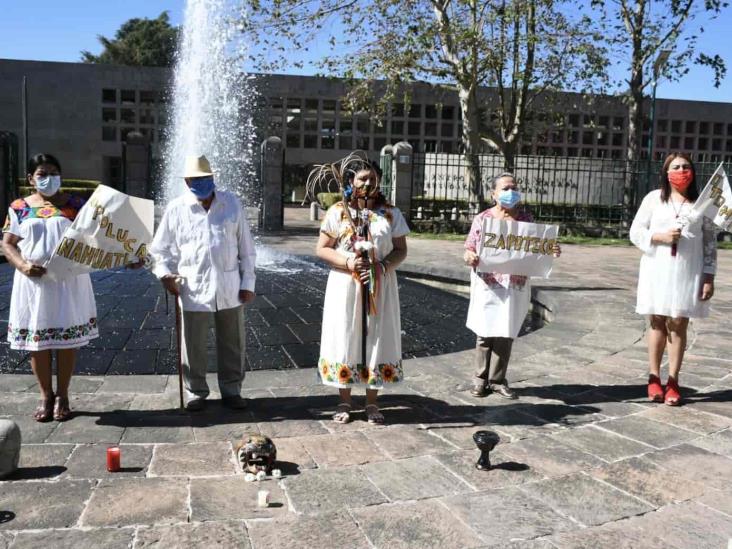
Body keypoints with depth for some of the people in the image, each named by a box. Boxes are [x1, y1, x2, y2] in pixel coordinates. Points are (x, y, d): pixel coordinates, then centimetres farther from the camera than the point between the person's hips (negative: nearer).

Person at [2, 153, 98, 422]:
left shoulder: (75, 204, 4)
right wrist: (23, 265, -13)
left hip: (69, 281, -1)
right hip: (33, 281, 1)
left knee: (67, 339, 3)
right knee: (37, 339, 6)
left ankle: (62, 396, 17)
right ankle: (46, 395, 20)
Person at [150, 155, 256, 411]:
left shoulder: (231, 203, 3)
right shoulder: (176, 209, 0)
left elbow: (246, 248, 5)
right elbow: (159, 248, 8)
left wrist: (248, 282, 1)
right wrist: (164, 273, -9)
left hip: (229, 288, 1)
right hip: (193, 289, -1)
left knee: (232, 343, 10)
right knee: (193, 345, 8)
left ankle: (231, 390, 26)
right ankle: (195, 392, 25)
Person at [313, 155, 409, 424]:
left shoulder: (390, 213, 2)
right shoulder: (338, 211, -1)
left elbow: (401, 250, 3)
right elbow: (322, 249, -1)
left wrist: (382, 266, -16)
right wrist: (348, 263, -17)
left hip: (380, 288, 1)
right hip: (345, 287, -1)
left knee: (376, 339, 6)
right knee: (344, 339, 5)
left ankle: (372, 402, 20)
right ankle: (345, 401, 20)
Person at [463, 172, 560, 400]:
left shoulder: (526, 218, 5)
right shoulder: (482, 218, -1)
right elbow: (469, 249, -1)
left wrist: (551, 251, -9)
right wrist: (469, 257, -23)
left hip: (516, 287, 2)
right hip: (488, 286, -2)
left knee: (506, 334, 8)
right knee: (486, 333, 4)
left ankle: (497, 380, 19)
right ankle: (480, 378, 17)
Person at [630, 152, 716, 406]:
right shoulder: (653, 198, 4)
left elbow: (710, 242, 5)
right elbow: (635, 231, 3)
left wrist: (709, 276, 0)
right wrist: (660, 236, -15)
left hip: (688, 273, 0)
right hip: (657, 270, 0)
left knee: (678, 325, 0)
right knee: (657, 323, 5)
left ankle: (673, 381, 8)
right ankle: (654, 378, 14)